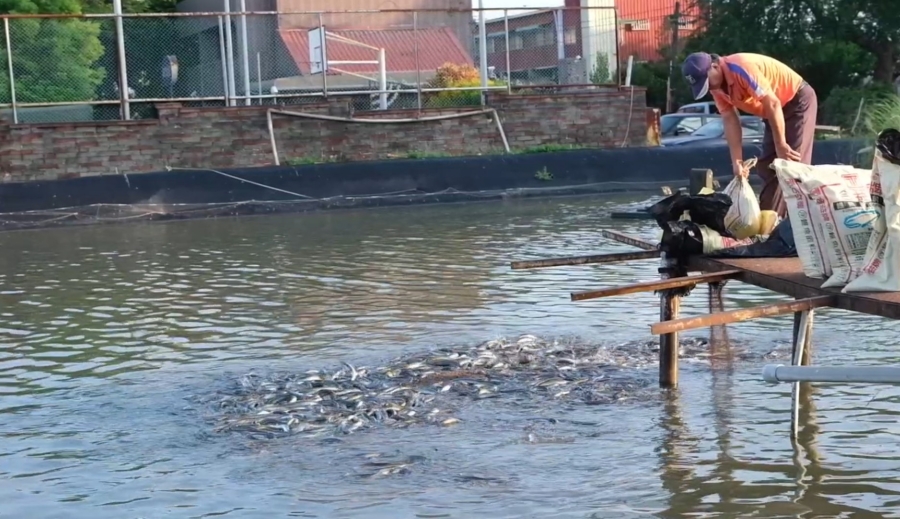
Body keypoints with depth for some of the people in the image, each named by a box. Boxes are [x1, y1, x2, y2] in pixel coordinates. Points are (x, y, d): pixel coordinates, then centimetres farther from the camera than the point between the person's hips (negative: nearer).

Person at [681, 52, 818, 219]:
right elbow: (730, 120, -4)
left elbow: (773, 104, -29)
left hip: (798, 100, -9)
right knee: (766, 167, 7)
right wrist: (737, 161, -11)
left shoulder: (741, 68, -31)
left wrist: (781, 145, -23)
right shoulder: (717, 86, -4)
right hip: (777, 111, 9)